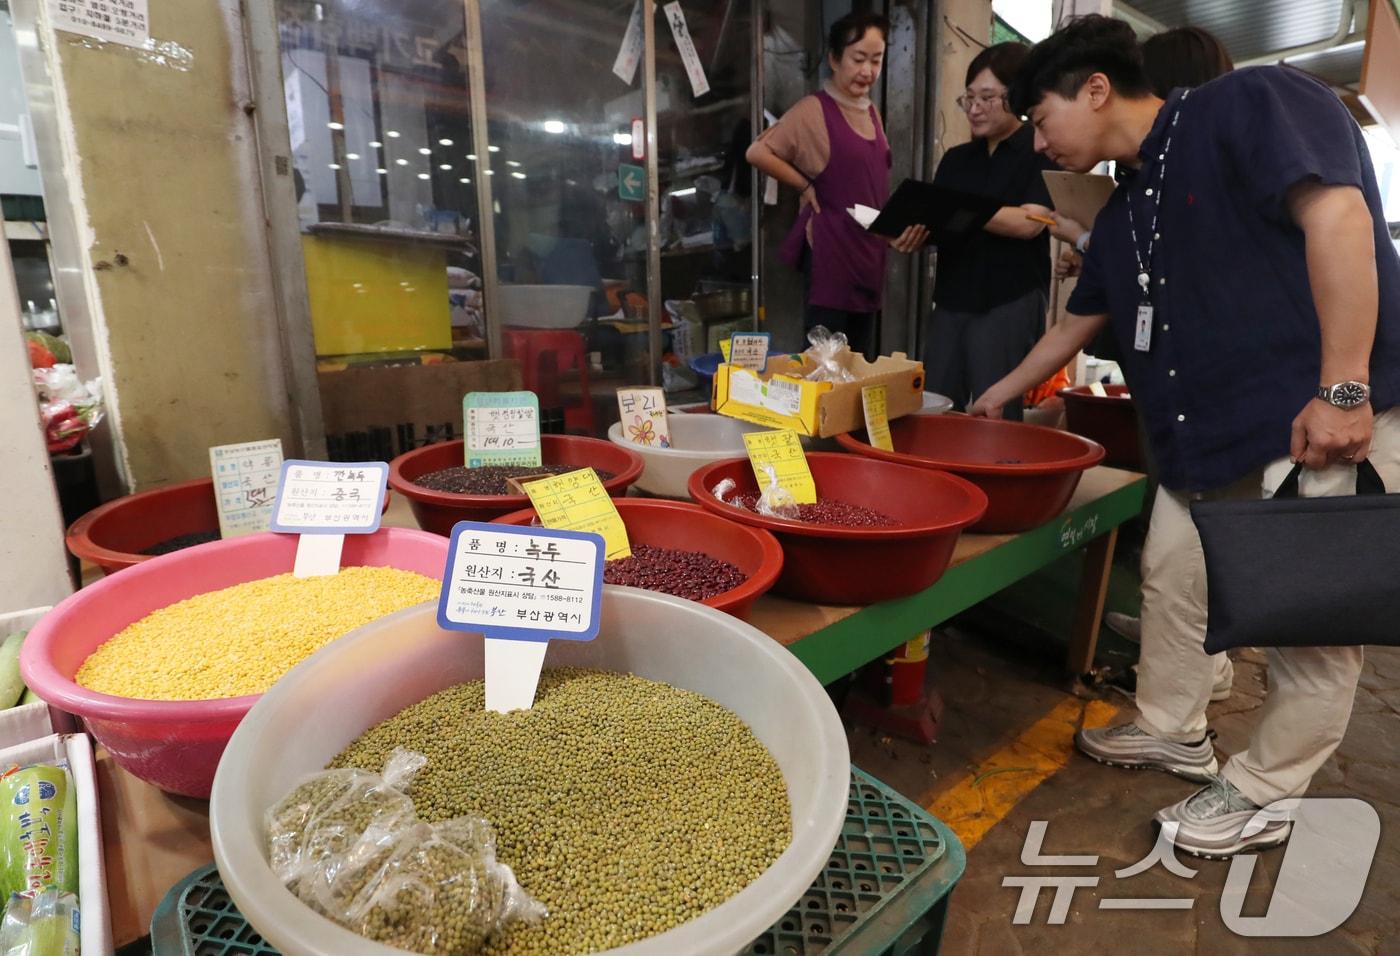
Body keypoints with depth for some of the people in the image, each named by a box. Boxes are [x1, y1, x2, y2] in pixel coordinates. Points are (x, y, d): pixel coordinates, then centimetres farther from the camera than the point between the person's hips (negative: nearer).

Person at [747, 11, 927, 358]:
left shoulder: (871, 112, 15)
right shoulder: (813, 109, -7)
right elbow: (757, 152, -12)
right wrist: (806, 187, -8)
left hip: (868, 248, 8)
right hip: (830, 247, -8)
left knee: (861, 357, 13)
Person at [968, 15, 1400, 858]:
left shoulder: (1251, 105, -8)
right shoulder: (1125, 214, 15)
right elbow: (1076, 325, 25)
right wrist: (999, 397, 32)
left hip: (1322, 424, -8)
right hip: (1206, 434, 8)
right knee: (1172, 577, 14)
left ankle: (1261, 796, 19)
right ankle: (1173, 732, 34)